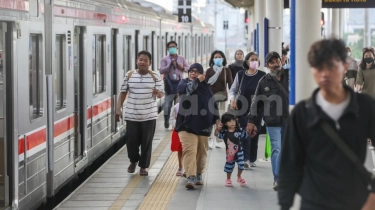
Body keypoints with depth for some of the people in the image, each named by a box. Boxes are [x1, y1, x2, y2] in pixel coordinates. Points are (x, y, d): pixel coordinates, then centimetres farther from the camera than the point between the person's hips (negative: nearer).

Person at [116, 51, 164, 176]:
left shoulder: (155, 77, 0)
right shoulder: (129, 75, 3)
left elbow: (162, 94, 0)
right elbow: (123, 93, 8)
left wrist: (157, 93, -24)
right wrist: (118, 108, 2)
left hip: (149, 116, -1)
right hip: (131, 115, 1)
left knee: (146, 141, 3)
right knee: (131, 140, 2)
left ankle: (143, 166, 18)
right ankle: (133, 160, 30)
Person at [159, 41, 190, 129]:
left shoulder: (181, 58, 11)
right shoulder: (164, 59, 2)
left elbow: (188, 68, 11)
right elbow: (161, 71, -9)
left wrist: (182, 67, -9)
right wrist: (170, 65, -18)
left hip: (179, 83, 3)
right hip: (170, 83, -3)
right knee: (167, 103, -7)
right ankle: (166, 120, 6)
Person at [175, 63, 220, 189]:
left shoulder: (206, 87, 9)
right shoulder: (184, 82, 6)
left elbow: (213, 103, 14)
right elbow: (184, 89, -19)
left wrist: (217, 119, 9)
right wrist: (197, 81, -14)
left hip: (203, 125, 3)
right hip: (187, 124, -3)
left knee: (201, 152, 11)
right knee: (189, 151, -14)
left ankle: (199, 174, 28)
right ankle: (191, 177, -21)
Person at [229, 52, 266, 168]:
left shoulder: (262, 75, -2)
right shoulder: (240, 75, 3)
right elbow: (233, 90, 9)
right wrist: (232, 99, -10)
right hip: (242, 108, 0)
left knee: (255, 134, 6)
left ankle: (252, 159, 16)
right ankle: (245, 159, -15)